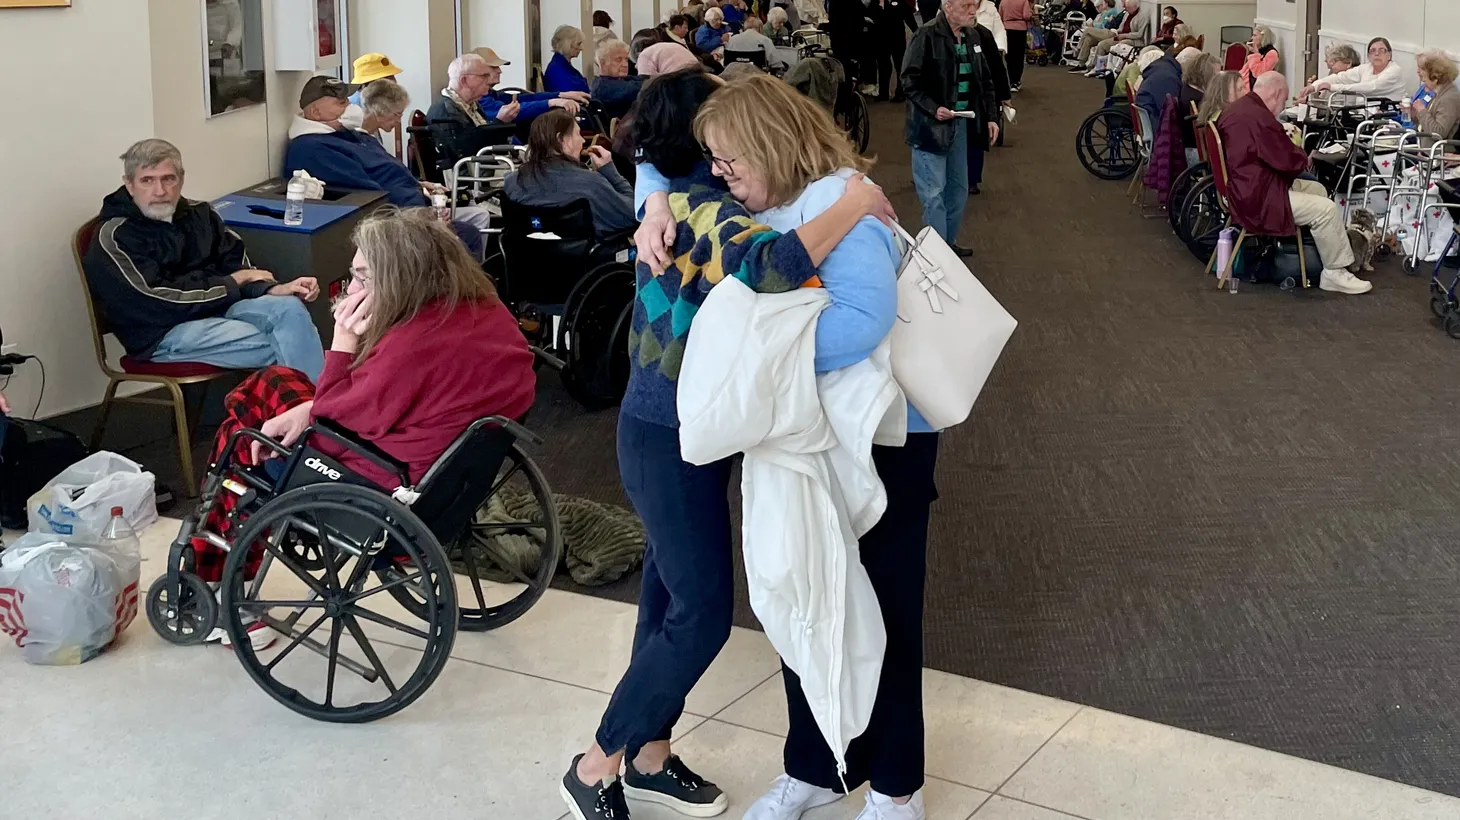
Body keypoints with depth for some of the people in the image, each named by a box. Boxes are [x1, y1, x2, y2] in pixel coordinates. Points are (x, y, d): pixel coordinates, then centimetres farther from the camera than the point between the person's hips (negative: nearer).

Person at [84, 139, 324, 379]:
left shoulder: (200, 214, 11)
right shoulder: (113, 238, -8)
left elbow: (238, 267, 11)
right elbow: (160, 301, -14)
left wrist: (274, 289, -12)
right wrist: (234, 281, -7)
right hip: (163, 334, -6)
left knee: (289, 308, -23)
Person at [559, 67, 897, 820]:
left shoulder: (680, 198, 7)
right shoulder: (704, 211, -23)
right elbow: (772, 267, -41)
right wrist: (856, 203, -29)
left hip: (675, 427, 10)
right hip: (670, 436, -10)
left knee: (672, 596, 17)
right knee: (701, 615, -3)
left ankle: (649, 758, 31)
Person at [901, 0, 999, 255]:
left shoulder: (972, 37, 7)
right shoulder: (927, 36, -15)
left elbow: (984, 81, 15)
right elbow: (910, 81, -15)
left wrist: (991, 116, 8)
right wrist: (933, 109, -24)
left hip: (961, 123, 8)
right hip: (931, 125, -7)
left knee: (958, 189, 16)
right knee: (933, 194, -4)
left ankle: (949, 243, 30)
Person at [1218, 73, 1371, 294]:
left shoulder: (1236, 109, 10)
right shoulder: (1259, 117, -24)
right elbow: (1290, 162, -18)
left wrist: (1286, 142, 7)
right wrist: (1302, 154, 4)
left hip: (1245, 187, 12)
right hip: (1257, 198, -12)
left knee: (1317, 190, 19)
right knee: (1327, 209, -12)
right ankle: (1335, 273, -2)